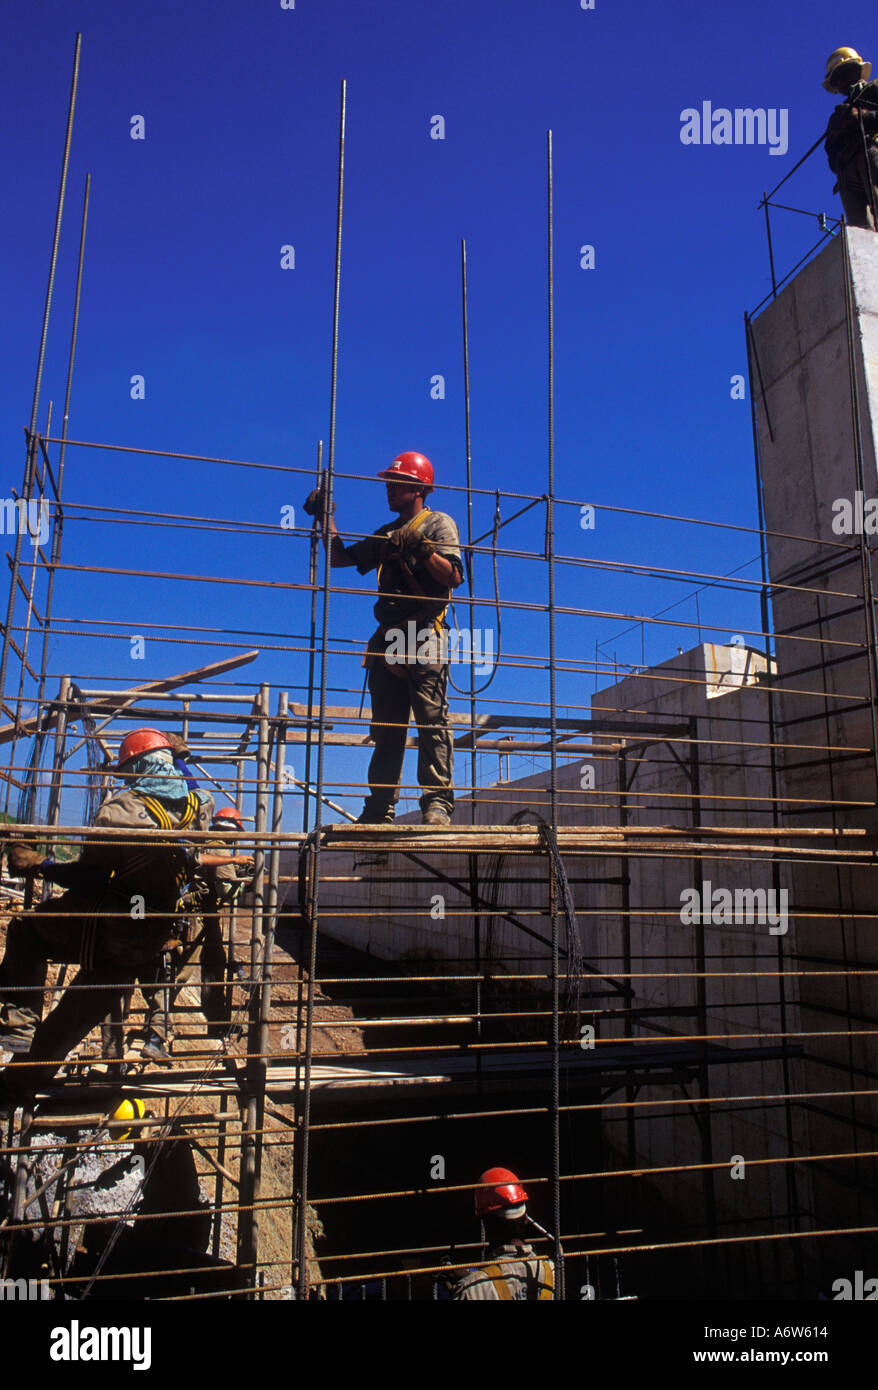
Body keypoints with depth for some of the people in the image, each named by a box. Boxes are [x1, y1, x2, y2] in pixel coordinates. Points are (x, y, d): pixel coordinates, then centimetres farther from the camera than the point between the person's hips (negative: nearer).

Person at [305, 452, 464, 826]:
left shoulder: (438, 523, 8)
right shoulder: (386, 535, 27)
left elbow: (454, 576, -6)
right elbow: (338, 558, 24)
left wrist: (421, 548, -14)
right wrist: (326, 517, 18)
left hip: (425, 640, -6)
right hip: (388, 641, 6)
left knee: (433, 723, -12)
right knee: (386, 729, 5)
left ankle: (438, 802, -12)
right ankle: (379, 809, 9)